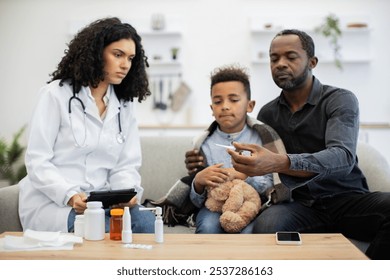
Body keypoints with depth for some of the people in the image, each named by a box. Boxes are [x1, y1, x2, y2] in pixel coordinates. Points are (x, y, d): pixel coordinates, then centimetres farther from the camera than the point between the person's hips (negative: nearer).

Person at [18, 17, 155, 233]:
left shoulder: (124, 106, 12)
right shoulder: (57, 94, -2)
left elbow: (126, 166, 9)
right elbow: (37, 161, -8)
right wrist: (70, 196, -24)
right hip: (51, 202, -5)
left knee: (146, 222, -25)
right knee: (104, 231, -35)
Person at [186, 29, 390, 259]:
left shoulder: (340, 100, -3)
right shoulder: (268, 113, 11)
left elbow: (343, 157, -22)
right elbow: (256, 165, 18)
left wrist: (280, 163, -39)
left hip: (347, 199, -1)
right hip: (302, 205, 2)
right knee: (265, 226, -33)